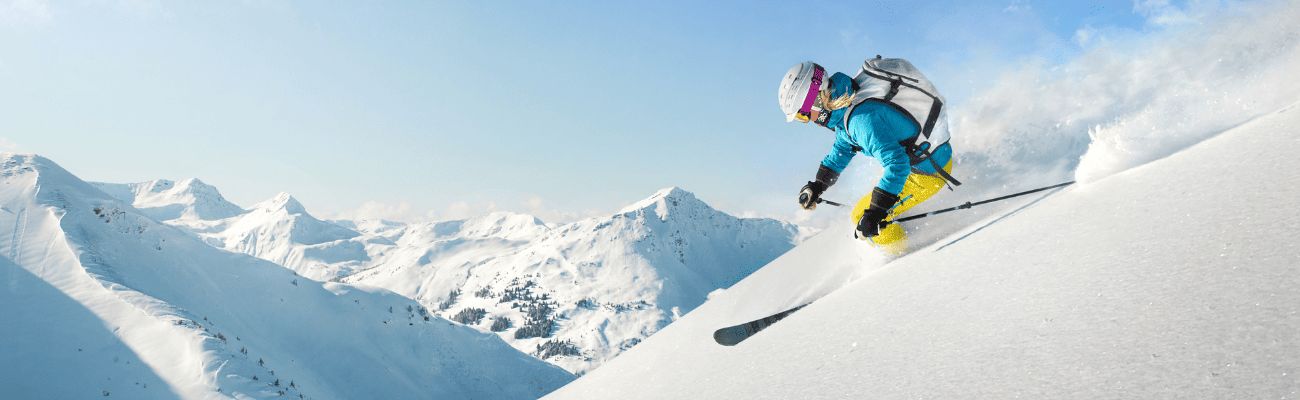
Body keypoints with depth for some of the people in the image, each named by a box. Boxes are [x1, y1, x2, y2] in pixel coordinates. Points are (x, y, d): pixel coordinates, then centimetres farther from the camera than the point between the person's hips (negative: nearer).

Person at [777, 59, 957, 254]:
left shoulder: (862, 118, -32)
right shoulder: (846, 98, -1)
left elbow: (897, 163, -37)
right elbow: (843, 146, 16)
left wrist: (876, 211, -38)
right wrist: (817, 185, 16)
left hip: (930, 170, -10)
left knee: (862, 216, -8)